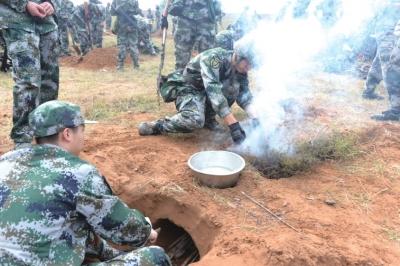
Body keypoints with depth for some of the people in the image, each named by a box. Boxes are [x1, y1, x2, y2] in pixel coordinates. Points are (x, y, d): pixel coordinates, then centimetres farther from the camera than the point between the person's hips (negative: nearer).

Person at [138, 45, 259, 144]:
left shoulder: (239, 68, -7)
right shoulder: (213, 58, -29)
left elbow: (245, 95, -5)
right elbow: (214, 92, -39)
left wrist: (255, 118, -23)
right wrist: (233, 124, -43)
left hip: (207, 92, 7)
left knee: (234, 86, -18)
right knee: (195, 120, -37)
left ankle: (208, 118, 1)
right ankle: (157, 126, -15)